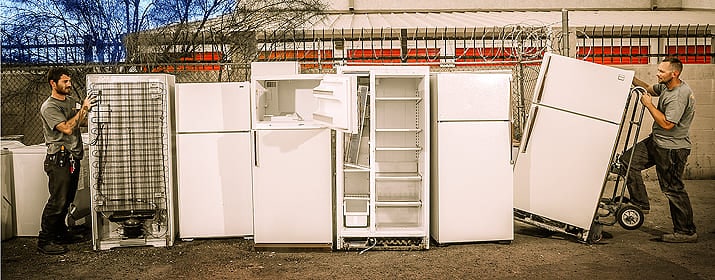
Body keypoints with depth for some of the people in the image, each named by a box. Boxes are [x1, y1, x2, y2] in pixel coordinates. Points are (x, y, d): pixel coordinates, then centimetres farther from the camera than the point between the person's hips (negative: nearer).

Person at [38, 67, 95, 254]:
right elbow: (67, 128, -21)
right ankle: (44, 241, -1)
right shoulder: (49, 107, -10)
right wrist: (83, 109, -19)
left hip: (73, 158, 8)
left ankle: (61, 233, 27)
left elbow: (84, 122, 16)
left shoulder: (72, 102, 15)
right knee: (57, 201, -9)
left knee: (67, 200, 15)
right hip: (59, 159, -8)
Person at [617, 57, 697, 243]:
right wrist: (632, 79, 11)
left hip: (672, 148, -10)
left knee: (673, 189, -3)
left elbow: (667, 124, -26)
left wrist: (649, 105, -18)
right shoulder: (666, 87, 6)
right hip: (656, 141, 10)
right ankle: (640, 203, 12)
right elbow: (650, 89, 26)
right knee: (627, 160, 5)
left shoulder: (680, 95, -23)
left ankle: (687, 232, 8)